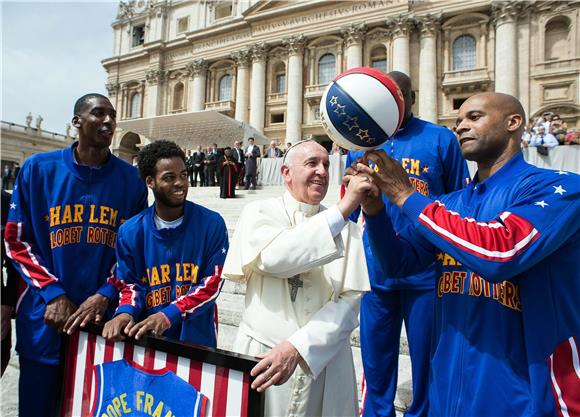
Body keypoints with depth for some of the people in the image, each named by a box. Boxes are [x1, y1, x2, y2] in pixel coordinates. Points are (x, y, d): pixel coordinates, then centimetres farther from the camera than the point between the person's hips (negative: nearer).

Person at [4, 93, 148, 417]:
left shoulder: (131, 179, 0)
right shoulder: (39, 169, -1)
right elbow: (17, 241, 1)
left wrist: (105, 295, -11)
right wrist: (53, 294, -10)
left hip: (105, 316, 1)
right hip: (46, 316, 0)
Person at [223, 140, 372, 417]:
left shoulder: (346, 228, 0)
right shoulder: (259, 213, -3)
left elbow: (350, 300, -8)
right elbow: (272, 257, -23)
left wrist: (296, 347, -21)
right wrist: (344, 207, -25)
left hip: (325, 361, 2)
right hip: (262, 355, -1)